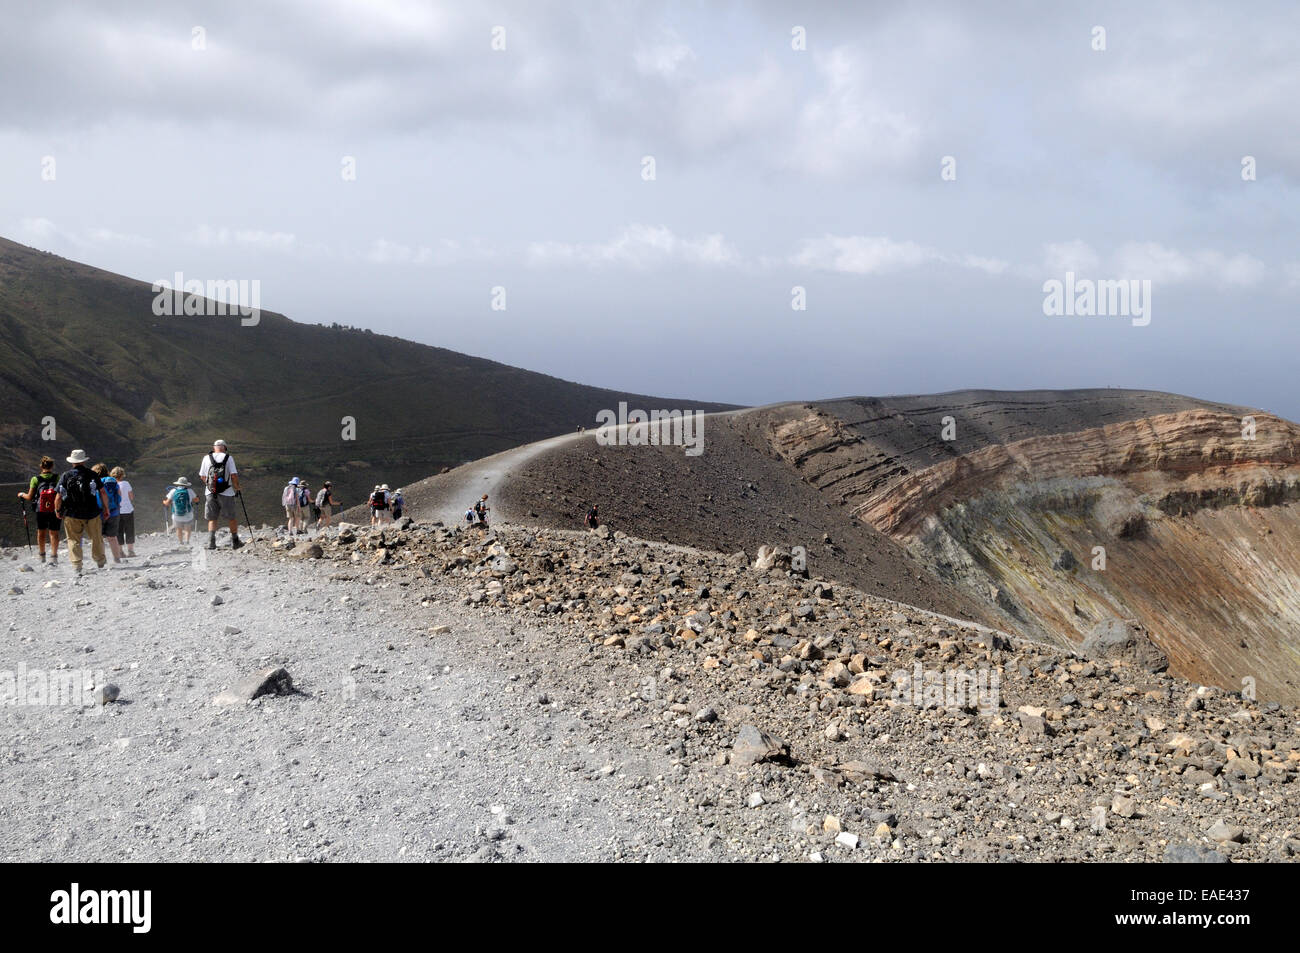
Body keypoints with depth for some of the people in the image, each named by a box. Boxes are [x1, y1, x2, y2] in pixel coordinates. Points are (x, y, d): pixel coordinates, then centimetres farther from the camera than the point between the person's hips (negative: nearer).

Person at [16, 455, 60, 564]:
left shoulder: (35, 479, -6)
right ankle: (53, 556, -8)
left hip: (40, 510, 1)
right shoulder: (57, 478, -8)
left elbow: (30, 497, -1)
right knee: (54, 533, 5)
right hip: (54, 510, -1)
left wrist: (22, 495, 19)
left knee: (41, 532, 19)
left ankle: (42, 556, 31)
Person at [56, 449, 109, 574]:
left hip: (72, 514, 0)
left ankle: (77, 567, -4)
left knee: (74, 541, 6)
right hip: (92, 513, 1)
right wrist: (106, 508, 9)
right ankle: (100, 563, 30)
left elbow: (59, 497, -4)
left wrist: (58, 511, 10)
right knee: (97, 539, 16)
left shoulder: (66, 475, -2)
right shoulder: (92, 474, -1)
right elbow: (102, 492, -2)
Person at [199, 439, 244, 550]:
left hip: (211, 493, 2)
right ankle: (235, 541, 20)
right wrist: (237, 487, 7)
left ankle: (211, 541, -7)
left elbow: (202, 476, 7)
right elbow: (234, 475, -9)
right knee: (232, 518, 12)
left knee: (212, 519, 9)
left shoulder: (207, 458, 4)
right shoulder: (228, 458, -3)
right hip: (226, 493, -2)